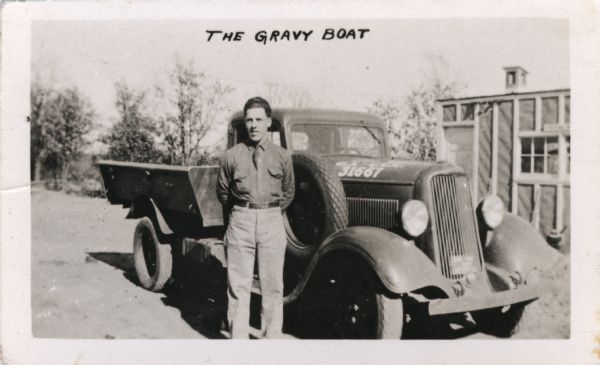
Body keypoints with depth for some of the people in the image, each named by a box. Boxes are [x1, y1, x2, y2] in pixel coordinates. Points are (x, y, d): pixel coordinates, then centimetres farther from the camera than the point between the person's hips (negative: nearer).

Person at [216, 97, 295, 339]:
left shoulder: (281, 156, 5)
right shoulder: (232, 156, 3)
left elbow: (288, 192, 16)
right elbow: (222, 192, 14)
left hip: (272, 222, 0)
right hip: (240, 222, 0)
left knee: (272, 285, 3)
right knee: (238, 285, 3)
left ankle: (271, 337, 13)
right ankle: (238, 337, 12)